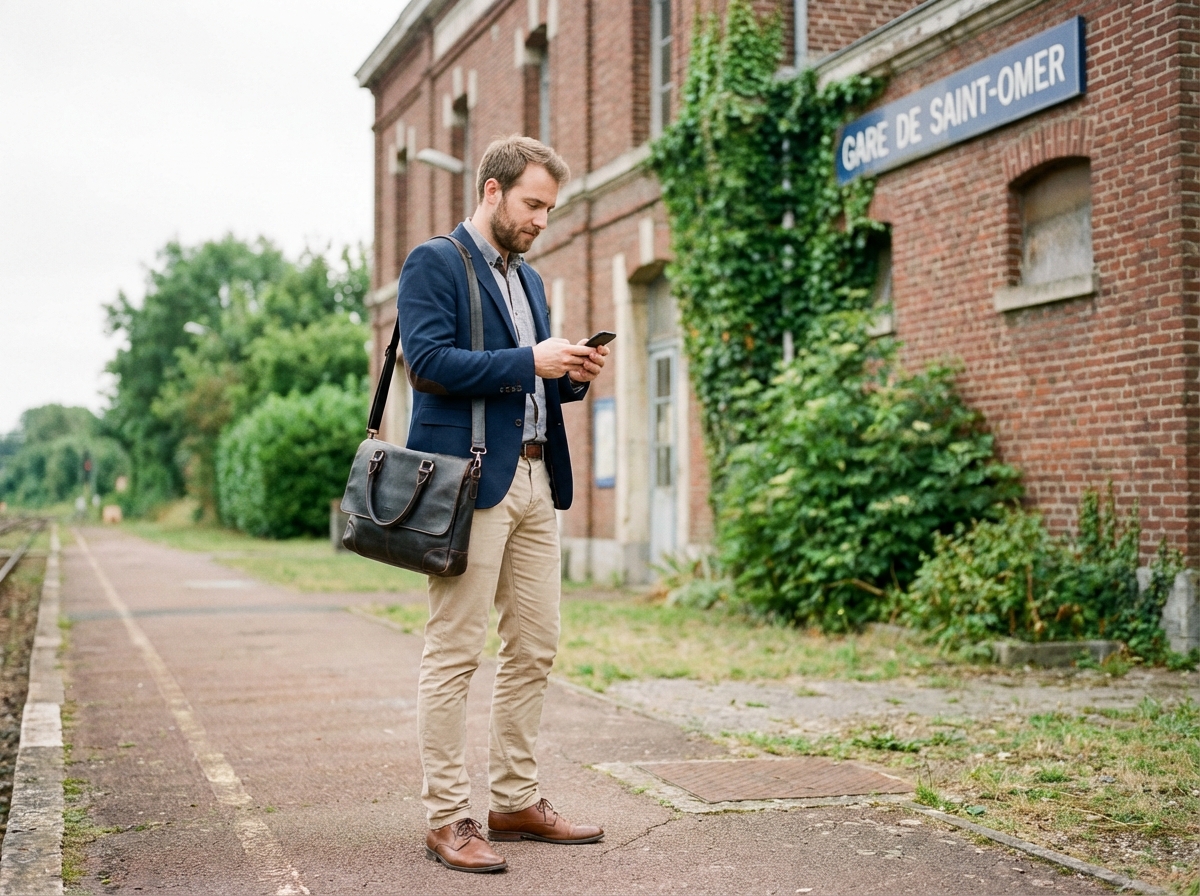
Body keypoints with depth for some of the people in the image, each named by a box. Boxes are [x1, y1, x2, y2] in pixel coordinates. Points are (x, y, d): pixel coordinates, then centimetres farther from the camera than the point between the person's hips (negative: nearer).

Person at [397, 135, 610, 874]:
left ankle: (517, 801, 18)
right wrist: (528, 361, -15)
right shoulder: (435, 263, -2)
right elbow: (427, 360, -15)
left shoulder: (530, 280, 23)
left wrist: (571, 377, 6)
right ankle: (448, 818, 1)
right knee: (455, 653, -5)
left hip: (535, 480, 8)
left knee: (535, 649, 9)